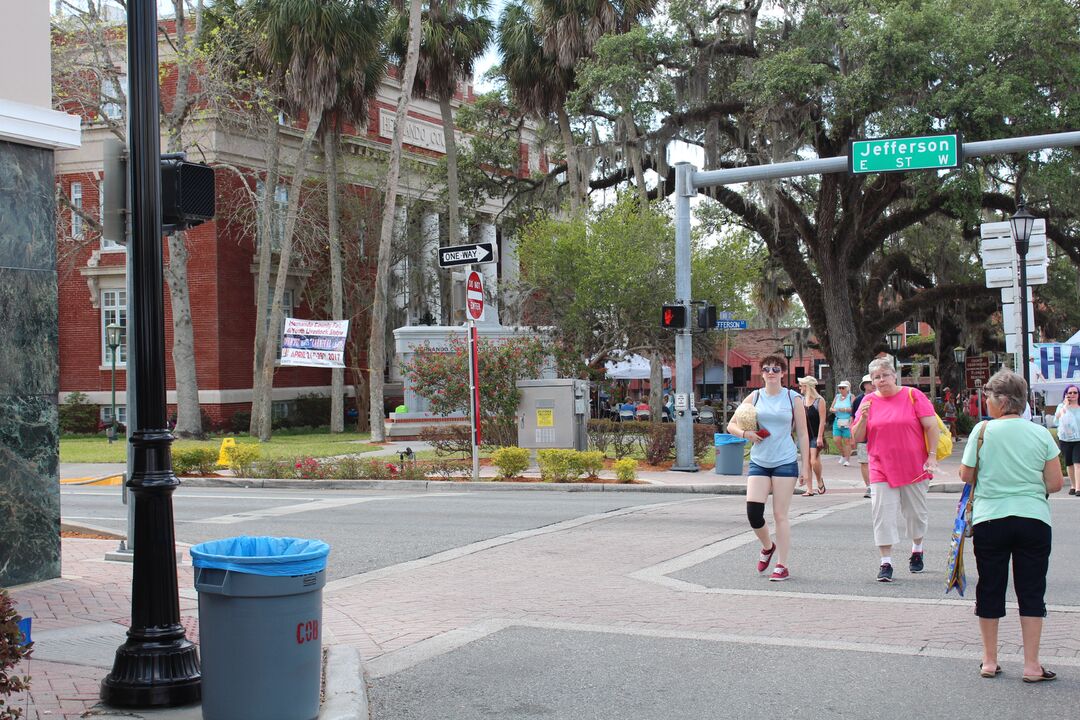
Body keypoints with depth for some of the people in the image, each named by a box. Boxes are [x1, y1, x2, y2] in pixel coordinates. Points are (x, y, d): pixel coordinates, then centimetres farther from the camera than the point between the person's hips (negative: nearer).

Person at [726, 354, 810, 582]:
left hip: (785, 463, -2)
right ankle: (767, 547, 21)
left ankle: (781, 566, 8)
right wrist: (745, 433, -10)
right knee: (753, 510, -8)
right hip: (759, 462, 2)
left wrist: (805, 467, -1)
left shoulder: (793, 399, 2)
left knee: (780, 515, -1)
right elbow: (731, 425, 11)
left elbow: (802, 435, 4)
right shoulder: (754, 398, 7)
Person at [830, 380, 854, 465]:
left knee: (847, 441, -3)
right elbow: (831, 408, 17)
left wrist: (844, 409, -18)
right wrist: (833, 410, -5)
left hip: (847, 422, -5)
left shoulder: (851, 397, -2)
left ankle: (847, 459, 6)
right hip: (837, 422, 5)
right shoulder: (837, 397, 14)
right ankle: (843, 455, 22)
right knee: (836, 440, -1)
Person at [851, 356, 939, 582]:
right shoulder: (869, 401, 4)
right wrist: (864, 418, -13)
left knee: (915, 511, 13)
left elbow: (932, 425, -5)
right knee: (883, 514, -8)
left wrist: (932, 456, -10)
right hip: (882, 469, 1)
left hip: (914, 467, -1)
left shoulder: (912, 396, -3)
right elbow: (857, 438, 5)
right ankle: (886, 562, -3)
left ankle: (917, 550, 38)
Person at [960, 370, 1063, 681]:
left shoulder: (983, 430, -7)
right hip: (1034, 520, 1)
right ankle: (1031, 665, 7)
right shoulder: (1041, 433, -2)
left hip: (990, 519, -1)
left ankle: (989, 661, 18)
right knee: (1031, 591, 8)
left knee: (990, 589, 11)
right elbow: (1055, 483, 0)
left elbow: (966, 476, -2)